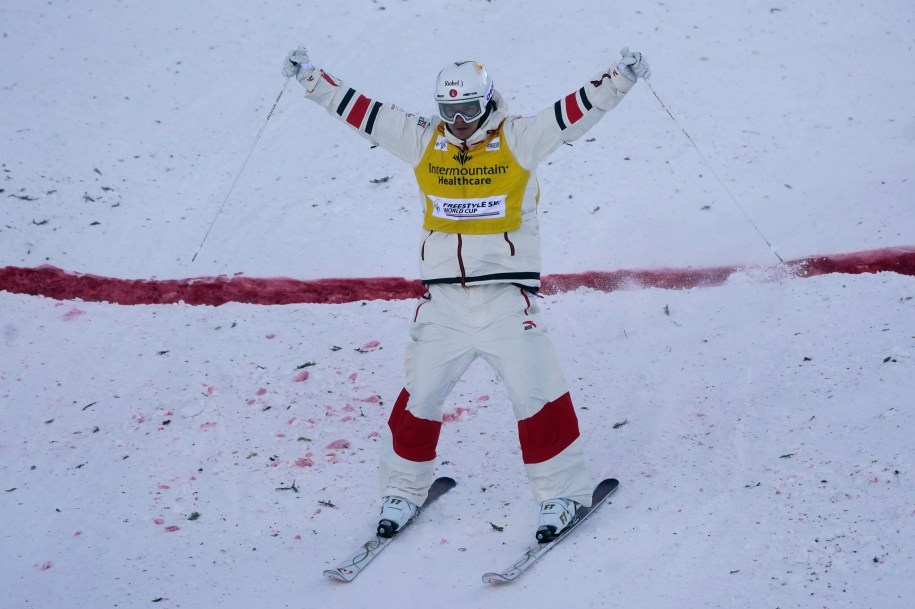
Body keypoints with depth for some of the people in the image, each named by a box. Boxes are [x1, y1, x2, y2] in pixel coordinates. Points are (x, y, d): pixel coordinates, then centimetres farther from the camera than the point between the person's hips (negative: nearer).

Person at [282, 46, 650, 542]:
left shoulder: (520, 140, -3)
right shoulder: (422, 142, 5)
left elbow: (578, 109, -11)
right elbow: (361, 111, 7)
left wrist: (619, 77, -23)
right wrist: (311, 79, 6)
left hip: (507, 300, -3)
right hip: (443, 304, 3)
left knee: (536, 395, -3)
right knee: (418, 398, 8)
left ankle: (564, 493, 11)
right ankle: (403, 491, 26)